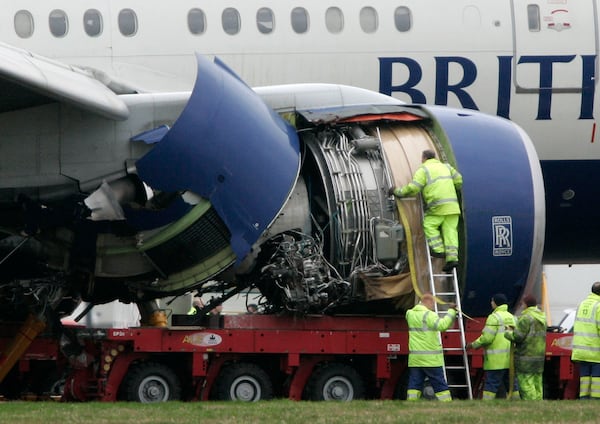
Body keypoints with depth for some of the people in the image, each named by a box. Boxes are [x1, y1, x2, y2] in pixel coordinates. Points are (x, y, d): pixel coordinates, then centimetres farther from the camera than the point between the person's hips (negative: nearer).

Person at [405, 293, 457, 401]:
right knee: (440, 385, 0)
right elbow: (442, 325, -25)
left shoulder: (410, 314, 8)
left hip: (414, 359, 6)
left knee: (414, 384, 5)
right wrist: (451, 312, -18)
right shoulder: (429, 315, -12)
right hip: (431, 359, -6)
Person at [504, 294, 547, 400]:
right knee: (537, 385, 10)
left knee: (525, 384, -8)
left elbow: (518, 336, -18)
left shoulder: (526, 317, -13)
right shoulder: (542, 317, 14)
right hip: (539, 356, 9)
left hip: (526, 355, -9)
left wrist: (507, 333, 2)